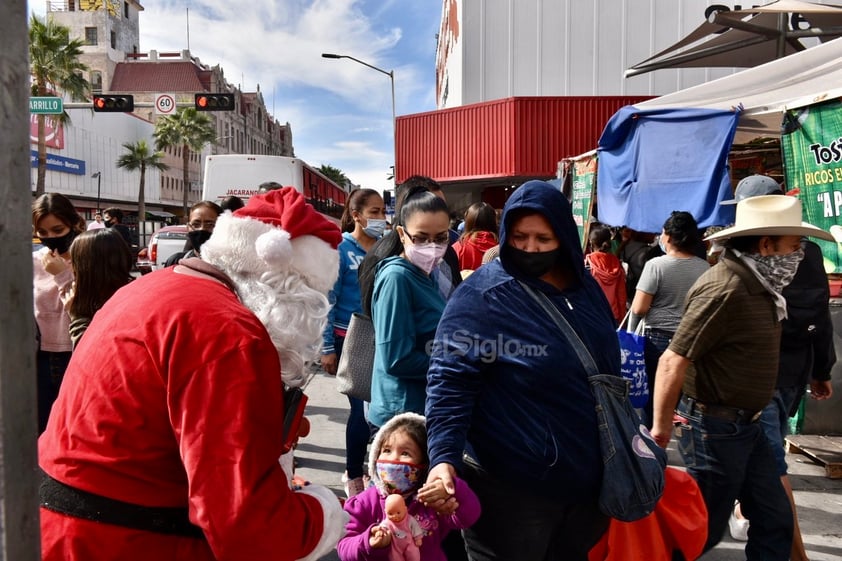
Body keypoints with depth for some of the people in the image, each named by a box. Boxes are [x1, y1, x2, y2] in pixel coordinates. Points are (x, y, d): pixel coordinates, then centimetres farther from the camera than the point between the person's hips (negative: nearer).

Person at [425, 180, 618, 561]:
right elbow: (450, 379, -20)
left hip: (589, 479, 7)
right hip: (511, 487, -6)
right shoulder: (483, 295, -16)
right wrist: (444, 456, -31)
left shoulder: (586, 287, 4)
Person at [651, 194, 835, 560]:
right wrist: (661, 427, -18)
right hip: (714, 428, -9)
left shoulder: (753, 284, 7)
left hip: (744, 425, 10)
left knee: (774, 520, 18)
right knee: (704, 529, 6)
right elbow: (673, 361, -26)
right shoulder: (725, 289, -25)